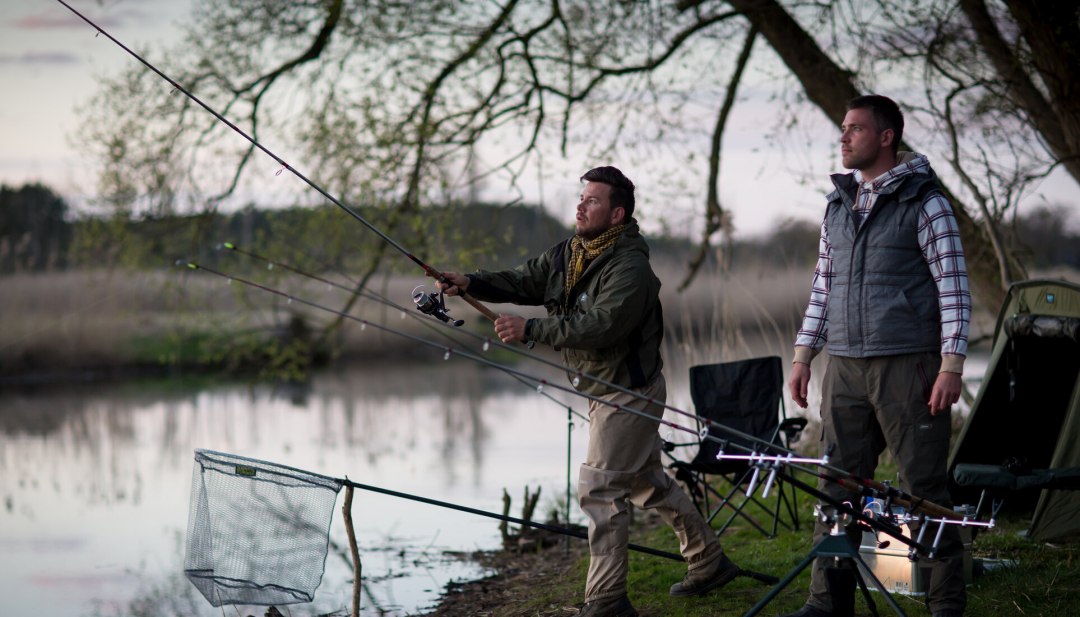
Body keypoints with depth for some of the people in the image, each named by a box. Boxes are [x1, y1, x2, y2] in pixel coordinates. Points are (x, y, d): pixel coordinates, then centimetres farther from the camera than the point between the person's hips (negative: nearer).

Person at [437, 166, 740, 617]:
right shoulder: (569, 253, 5)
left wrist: (530, 330, -38)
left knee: (600, 488, -10)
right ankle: (709, 562, 32)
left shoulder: (630, 268, -23)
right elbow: (523, 281, 0)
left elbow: (599, 325, -34)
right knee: (648, 482, 19)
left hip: (629, 393, -9)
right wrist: (472, 284, -18)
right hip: (604, 389, 9)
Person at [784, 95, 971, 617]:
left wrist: (951, 365, -14)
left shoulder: (923, 203, -4)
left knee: (924, 488, -3)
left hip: (908, 366, -6)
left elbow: (953, 287, -7)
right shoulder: (838, 204, 14)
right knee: (837, 487, 5)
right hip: (845, 368, 6)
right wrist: (802, 355, 15)